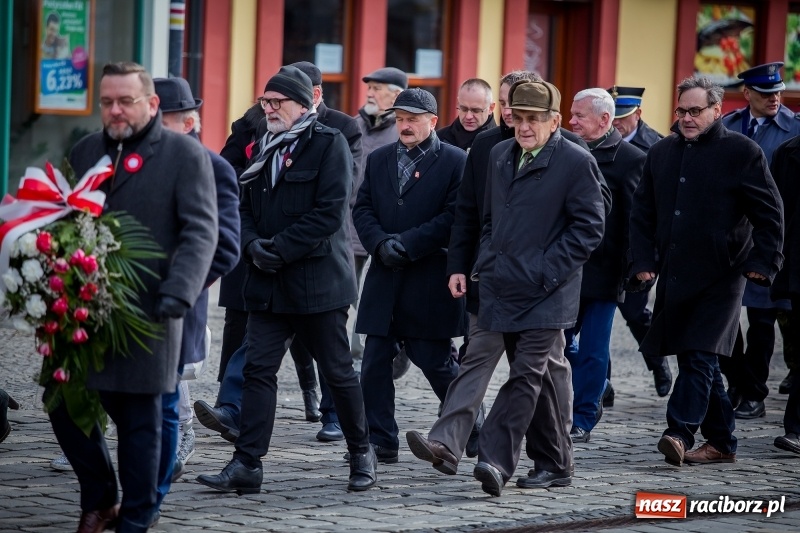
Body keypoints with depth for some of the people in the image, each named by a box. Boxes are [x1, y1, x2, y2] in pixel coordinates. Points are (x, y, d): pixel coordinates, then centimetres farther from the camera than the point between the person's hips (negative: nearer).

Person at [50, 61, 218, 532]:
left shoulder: (184, 153, -2)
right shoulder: (86, 151, 14)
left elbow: (201, 231, -8)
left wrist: (177, 294, -21)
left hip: (146, 314, -5)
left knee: (140, 420, 2)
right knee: (65, 404, 4)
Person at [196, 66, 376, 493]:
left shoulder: (328, 144, -6)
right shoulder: (265, 148, 14)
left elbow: (329, 211, -15)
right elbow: (247, 208, 14)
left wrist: (280, 248, -17)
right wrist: (253, 245, -7)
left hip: (317, 278, -5)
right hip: (268, 282, 6)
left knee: (338, 373, 6)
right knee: (258, 369, -3)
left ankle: (361, 452, 23)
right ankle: (246, 465, -4)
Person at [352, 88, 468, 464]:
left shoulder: (455, 162, -3)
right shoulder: (378, 160, 13)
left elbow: (454, 218, -10)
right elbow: (362, 209, 9)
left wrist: (406, 244, -15)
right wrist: (381, 243, -10)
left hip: (431, 279, -5)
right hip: (385, 278, 5)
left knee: (434, 361, 0)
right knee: (375, 362, 1)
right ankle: (379, 442, 7)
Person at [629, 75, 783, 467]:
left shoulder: (742, 152, -3)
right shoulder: (661, 153, 12)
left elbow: (769, 214, -3)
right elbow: (642, 213, 16)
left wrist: (763, 263, -10)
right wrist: (643, 261, 5)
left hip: (720, 275, -6)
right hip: (674, 275, 6)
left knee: (699, 356, -13)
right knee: (698, 361, 10)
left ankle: (681, 432, -17)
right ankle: (720, 443, 18)